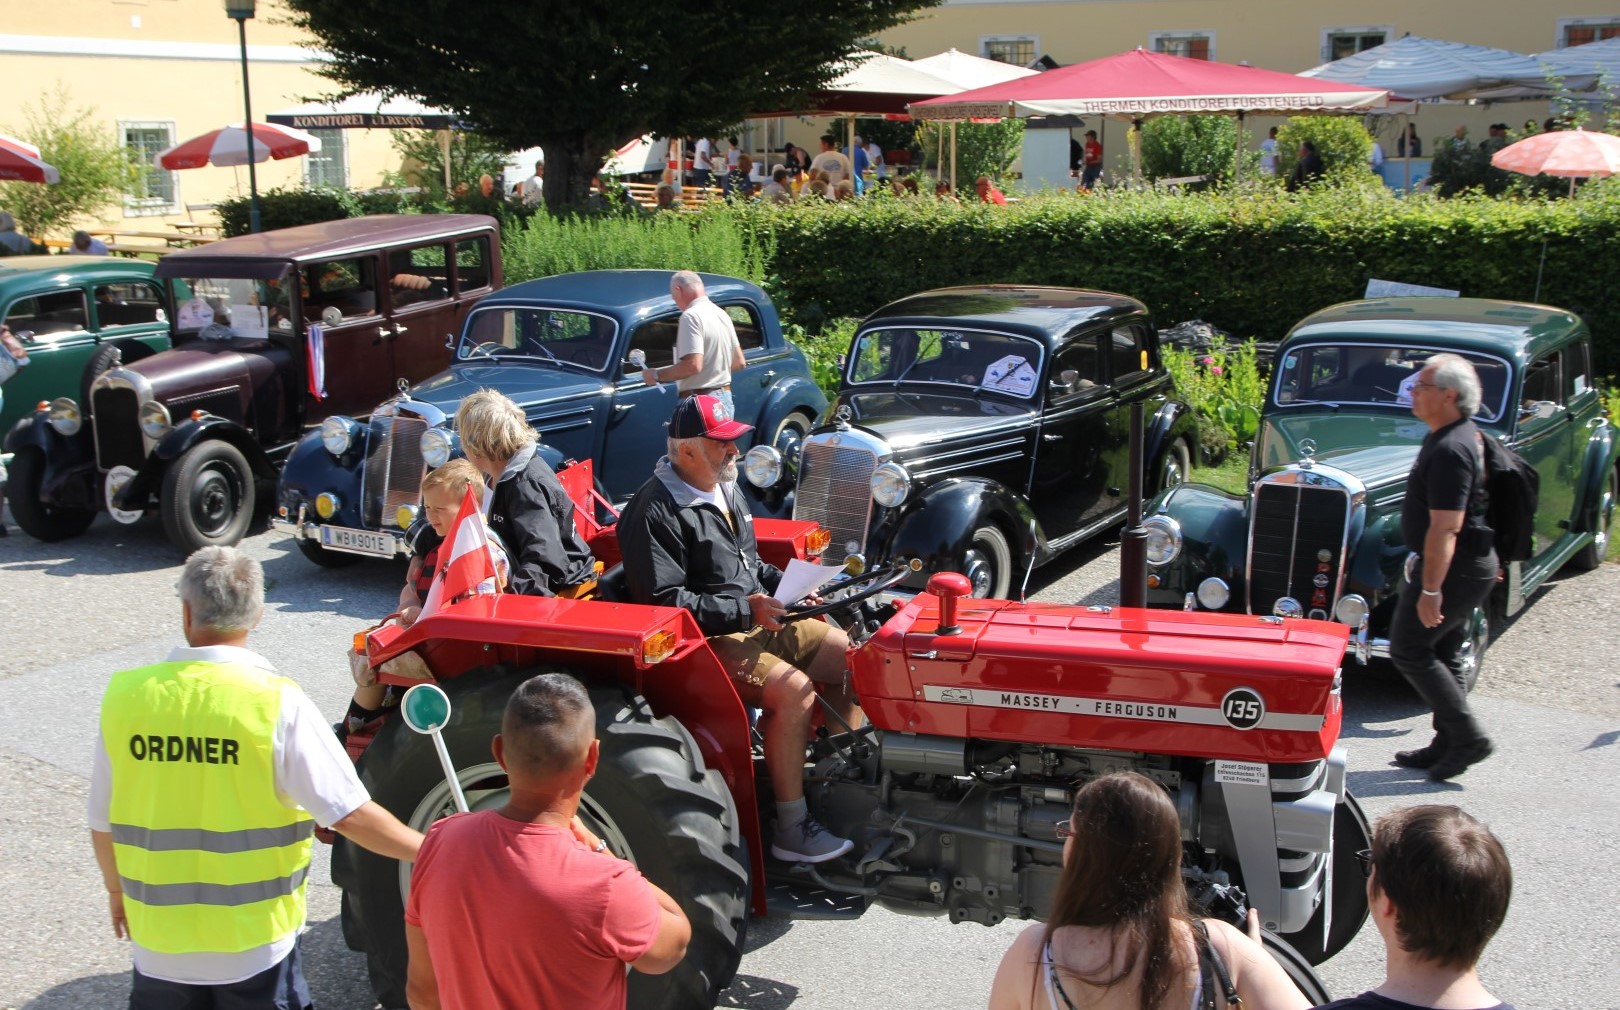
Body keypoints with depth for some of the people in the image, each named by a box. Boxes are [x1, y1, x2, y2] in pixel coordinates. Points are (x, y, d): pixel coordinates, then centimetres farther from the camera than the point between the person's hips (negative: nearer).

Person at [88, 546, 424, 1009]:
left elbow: (102, 821, 1)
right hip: (255, 944, -2)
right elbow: (351, 814, -18)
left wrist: (118, 888, 20)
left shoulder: (126, 694, -9)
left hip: (160, 943, 2)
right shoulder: (277, 702, -18)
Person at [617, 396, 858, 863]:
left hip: (760, 620, 10)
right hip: (709, 640, -10)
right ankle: (791, 829, -19)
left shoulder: (725, 489, 13)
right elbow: (664, 602, -23)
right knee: (794, 690, -28)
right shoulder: (656, 513, -17)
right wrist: (744, 611, -25)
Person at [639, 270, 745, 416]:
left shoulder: (692, 316, -14)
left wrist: (657, 375, -13)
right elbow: (739, 361, 19)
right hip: (726, 399, 9)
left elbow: (693, 365, -23)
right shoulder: (722, 314, 15)